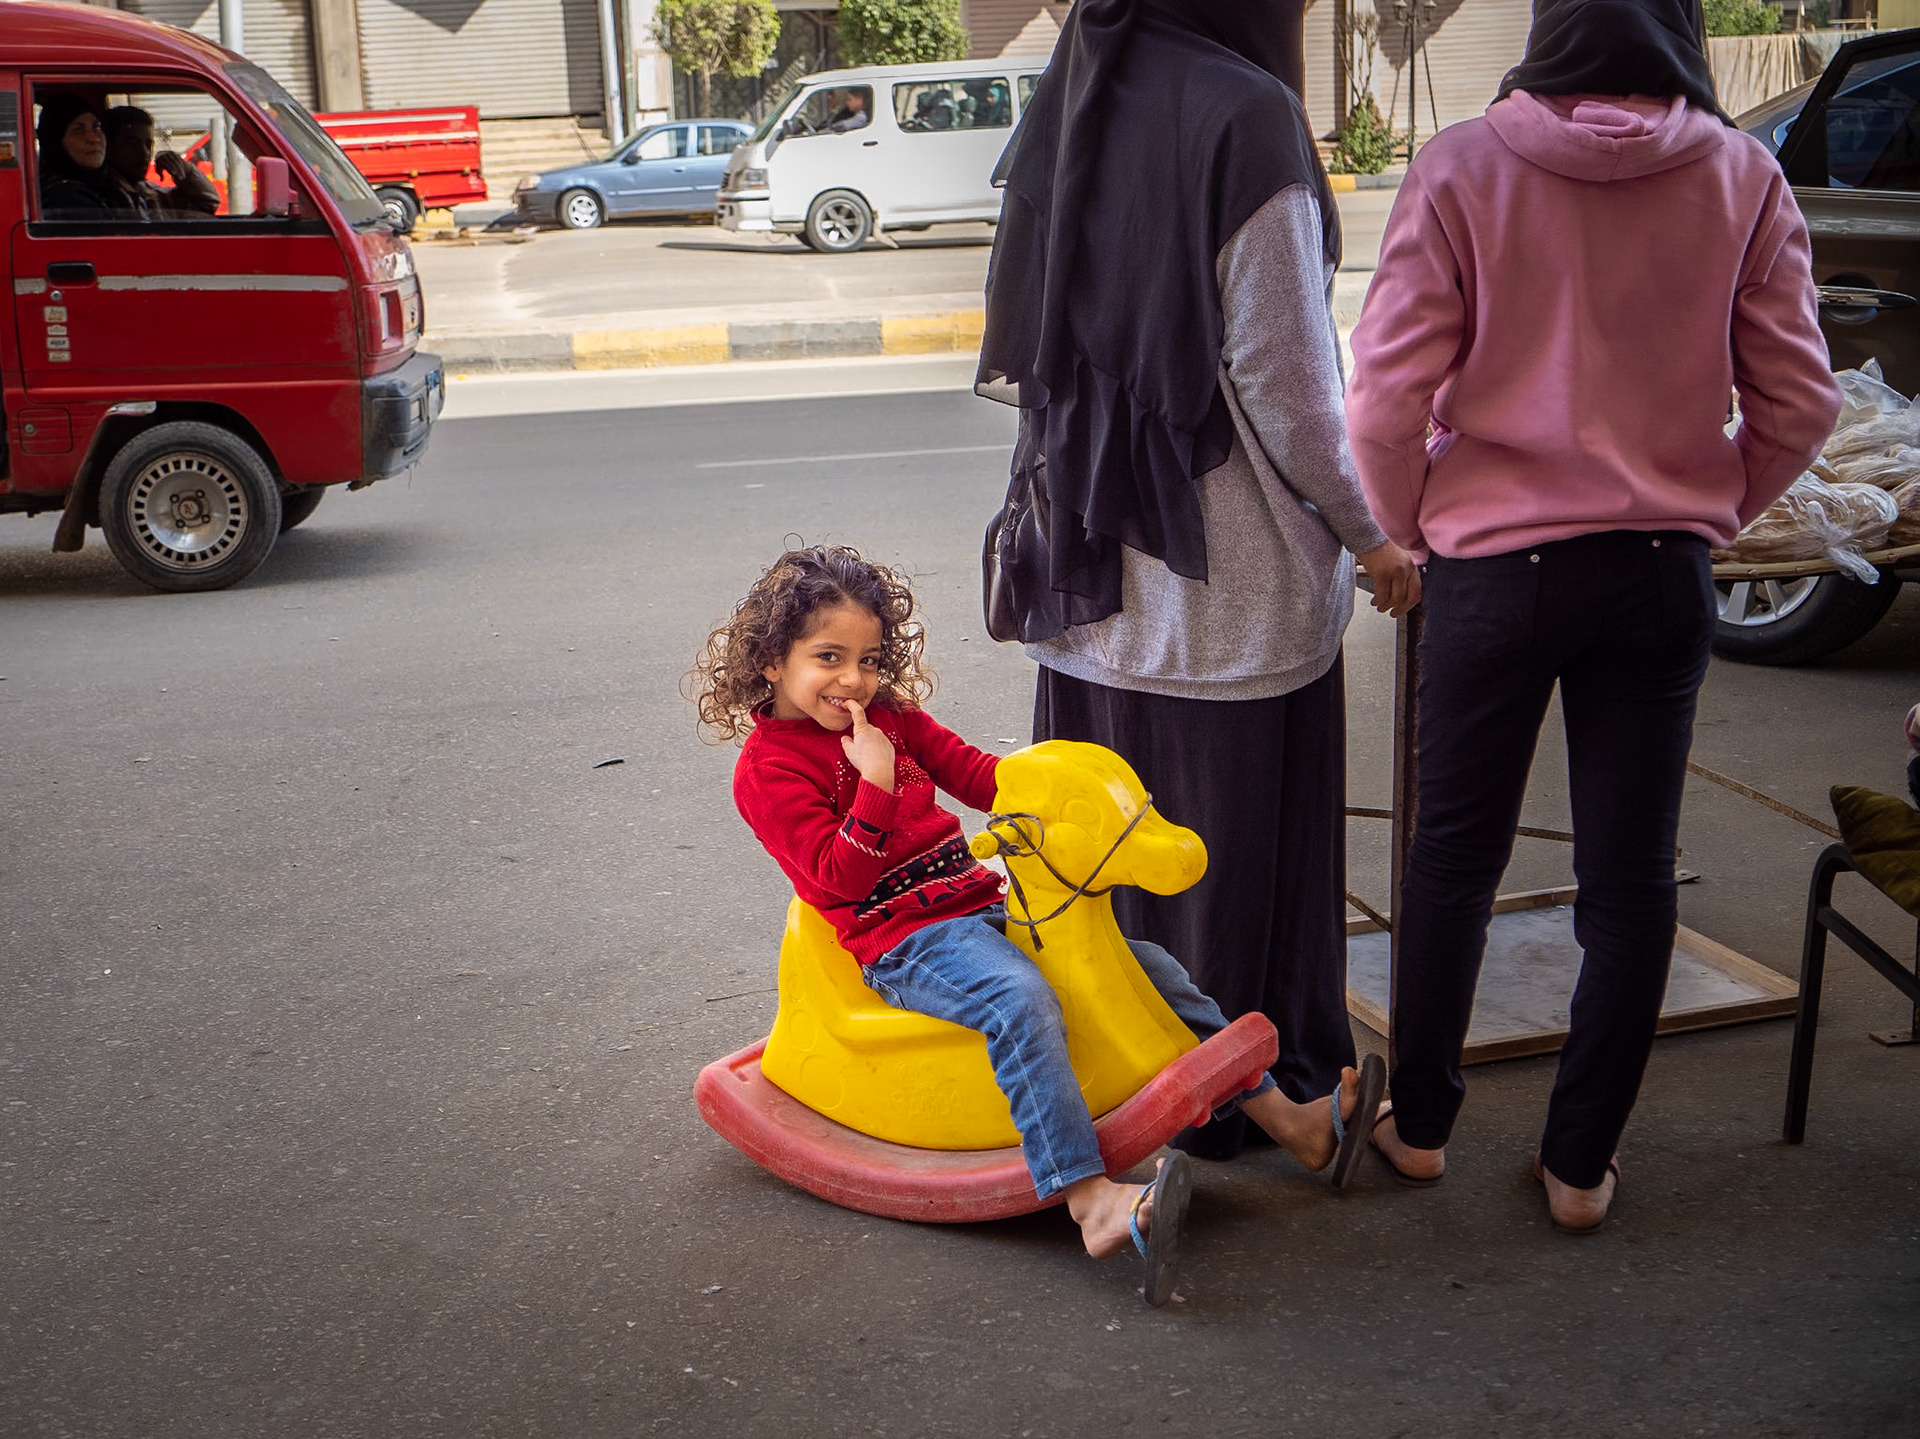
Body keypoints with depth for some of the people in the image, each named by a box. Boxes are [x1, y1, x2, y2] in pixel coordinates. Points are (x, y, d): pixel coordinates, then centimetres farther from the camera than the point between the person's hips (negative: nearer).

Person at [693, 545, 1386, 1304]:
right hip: (901, 941, -8)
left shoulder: (889, 715, 14)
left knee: (1147, 966, 1)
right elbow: (842, 877, -14)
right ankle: (1093, 1201, -48)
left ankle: (1290, 1120, 6)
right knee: (1020, 1000, -38)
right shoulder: (767, 768, -7)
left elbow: (971, 770, 17)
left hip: (980, 905, 8)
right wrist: (876, 784, -23)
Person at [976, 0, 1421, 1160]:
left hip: (1091, 573, 7)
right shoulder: (1248, 118, -16)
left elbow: (1021, 357, 10)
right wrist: (1371, 535, -3)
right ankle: (1248, 1094, 23)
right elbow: (1286, 385, -16)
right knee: (1240, 843, 8)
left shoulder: (1063, 108, 5)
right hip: (1231, 582, -6)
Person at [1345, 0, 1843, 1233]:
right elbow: (1799, 404, -2)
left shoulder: (1463, 168, -10)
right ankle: (1582, 1163, 22)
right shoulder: (1743, 176, -4)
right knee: (1631, 877, 12)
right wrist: (1709, 515, 14)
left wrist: (1411, 528, 6)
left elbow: (1390, 397, -11)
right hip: (1665, 576, 1)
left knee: (1455, 853, 16)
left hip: (1498, 564, -1)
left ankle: (1419, 1122, 29)